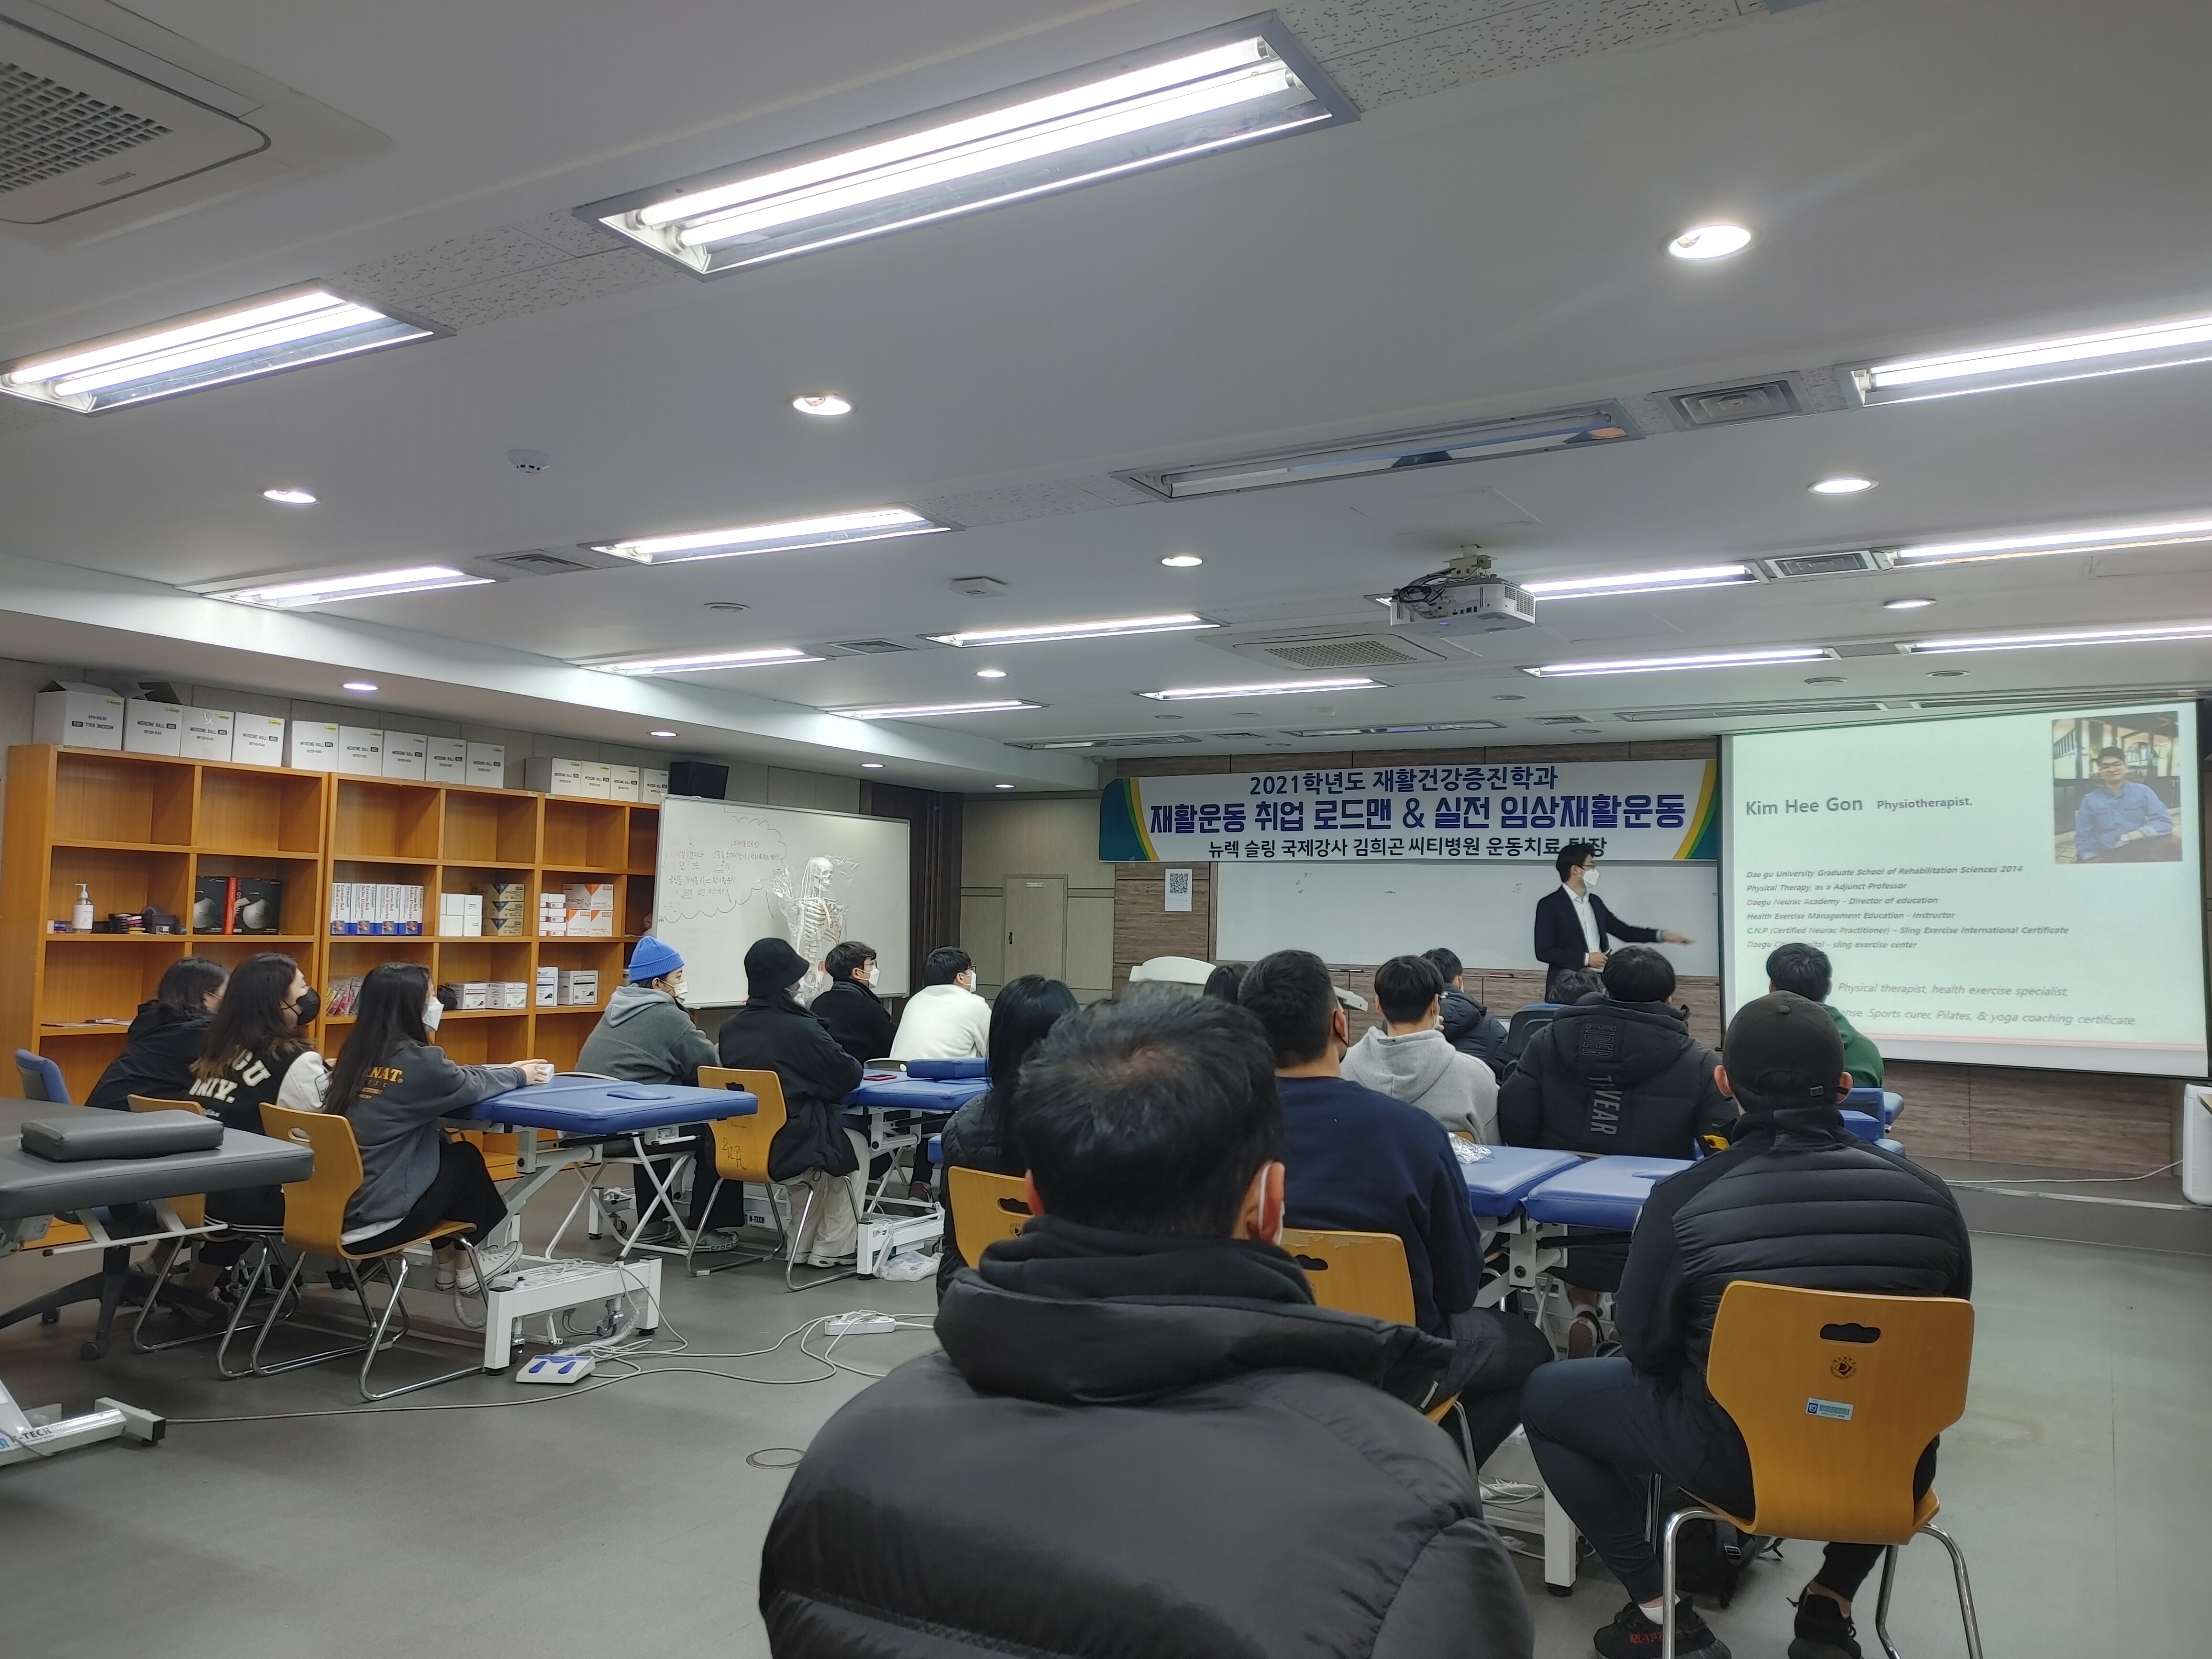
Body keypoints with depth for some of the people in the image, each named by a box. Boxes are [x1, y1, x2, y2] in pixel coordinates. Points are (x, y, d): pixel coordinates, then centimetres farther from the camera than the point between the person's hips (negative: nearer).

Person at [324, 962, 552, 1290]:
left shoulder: (359, 1054, 6)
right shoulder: (415, 1059, -17)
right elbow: (471, 1087, 2)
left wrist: (507, 1070, 25)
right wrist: (519, 1076, 20)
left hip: (333, 1207, 7)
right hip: (377, 1220, -7)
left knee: (440, 1146, 26)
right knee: (465, 1156, 18)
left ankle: (449, 1263, 36)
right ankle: (463, 1265, 36)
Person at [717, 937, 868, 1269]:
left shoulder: (730, 1028, -1)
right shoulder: (801, 1029, -19)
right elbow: (849, 1075, -10)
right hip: (790, 1152, -6)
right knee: (857, 1148, 25)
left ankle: (802, 1245, 36)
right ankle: (832, 1250, 26)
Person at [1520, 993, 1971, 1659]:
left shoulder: (1685, 1200, -19)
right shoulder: (1930, 1197, -9)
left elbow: (1645, 1346, -7)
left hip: (1741, 1465, -3)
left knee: (1543, 1393, 16)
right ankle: (1830, 1605, 27)